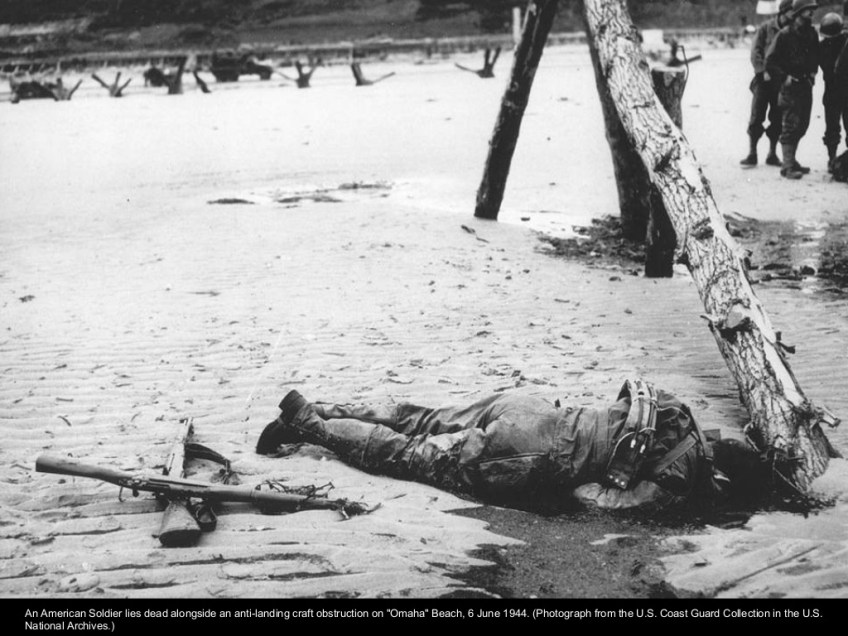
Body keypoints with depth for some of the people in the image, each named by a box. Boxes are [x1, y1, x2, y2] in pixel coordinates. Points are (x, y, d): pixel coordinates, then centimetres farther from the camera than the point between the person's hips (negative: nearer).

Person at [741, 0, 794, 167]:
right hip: (764, 79, -2)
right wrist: (763, 71, -15)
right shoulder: (766, 28, -1)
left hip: (782, 81, 2)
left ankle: (772, 154, 15)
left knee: (778, 118, 6)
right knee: (757, 117, -3)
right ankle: (752, 154, 3)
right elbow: (755, 51, -4)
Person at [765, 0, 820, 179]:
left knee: (802, 125, 12)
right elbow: (770, 61, -10)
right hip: (790, 85, -7)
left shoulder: (812, 34, 8)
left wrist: (813, 72, 9)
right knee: (791, 125, -9)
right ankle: (787, 166, -7)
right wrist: (784, 77, -14)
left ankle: (791, 160, 25)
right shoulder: (785, 34, -11)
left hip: (806, 85, 7)